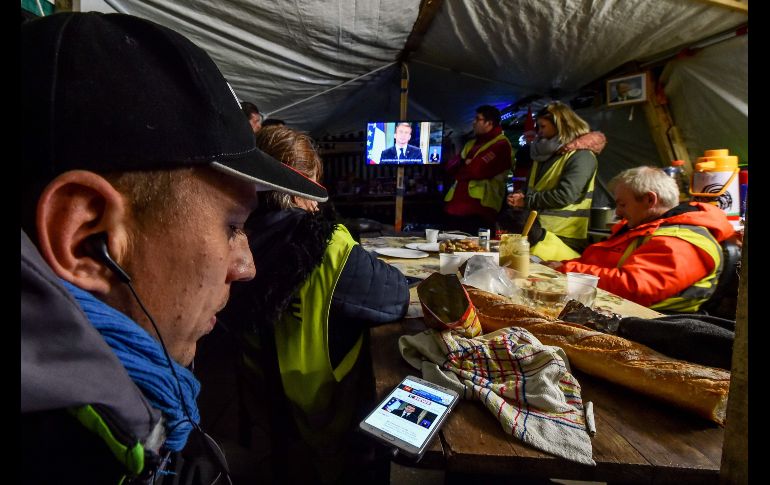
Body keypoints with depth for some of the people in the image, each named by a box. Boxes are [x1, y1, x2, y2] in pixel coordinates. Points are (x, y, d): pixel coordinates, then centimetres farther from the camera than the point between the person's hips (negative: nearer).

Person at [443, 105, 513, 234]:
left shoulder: (501, 145, -5)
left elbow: (478, 170, -16)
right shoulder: (471, 144, 23)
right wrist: (464, 163, -5)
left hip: (478, 210, -8)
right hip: (455, 205, 8)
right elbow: (450, 167, 15)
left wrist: (460, 171, 4)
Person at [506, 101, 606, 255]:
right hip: (538, 231, 7)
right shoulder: (546, 153, 16)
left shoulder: (581, 156, -10)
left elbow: (564, 195, -20)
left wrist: (527, 201, -11)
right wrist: (520, 198, -3)